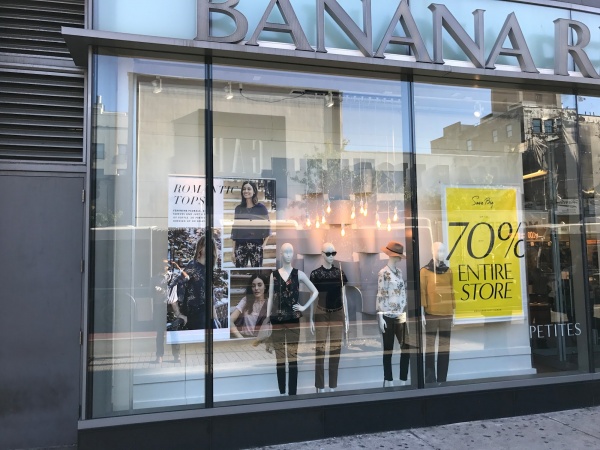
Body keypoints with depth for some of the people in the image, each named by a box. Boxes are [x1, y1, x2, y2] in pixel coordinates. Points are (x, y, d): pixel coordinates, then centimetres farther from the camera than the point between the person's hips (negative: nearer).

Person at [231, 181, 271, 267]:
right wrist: (233, 251, 7)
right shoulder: (238, 208, 8)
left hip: (256, 246, -2)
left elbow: (267, 227, 4)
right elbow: (234, 230, 9)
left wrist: (264, 244, -6)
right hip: (240, 246, 2)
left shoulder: (261, 208, 2)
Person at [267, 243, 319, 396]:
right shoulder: (274, 274, 6)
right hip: (277, 319, 1)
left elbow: (315, 292, 10)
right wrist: (267, 320, 1)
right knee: (279, 357, 6)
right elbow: (270, 298, 6)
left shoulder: (298, 274, 3)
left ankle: (292, 392, 4)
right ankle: (282, 392, 14)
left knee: (293, 357, -1)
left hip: (293, 319, -1)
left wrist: (304, 307, 2)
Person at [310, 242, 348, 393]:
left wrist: (346, 317, 8)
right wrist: (311, 319, -1)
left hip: (338, 314, 3)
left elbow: (344, 296, 11)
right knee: (320, 349, -3)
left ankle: (333, 385, 15)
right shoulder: (315, 274, -2)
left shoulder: (340, 273, 7)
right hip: (321, 314, -3)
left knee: (336, 349, 6)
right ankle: (320, 387, 5)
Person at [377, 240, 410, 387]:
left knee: (406, 348, 6)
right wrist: (380, 316, -15)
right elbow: (380, 296, -11)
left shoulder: (399, 272, 12)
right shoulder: (383, 273, -8)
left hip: (401, 315, 7)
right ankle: (388, 381, 14)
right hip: (388, 316, -6)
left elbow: (404, 292, 14)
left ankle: (404, 379, 18)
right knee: (388, 349, 4)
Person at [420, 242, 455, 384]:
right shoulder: (425, 271, -2)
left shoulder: (448, 271, 11)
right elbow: (422, 293, -5)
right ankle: (430, 380, 3)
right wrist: (421, 313, -9)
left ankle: (442, 379, 16)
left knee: (445, 347, 8)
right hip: (431, 315, -4)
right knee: (430, 347, -2)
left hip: (447, 315, 4)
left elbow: (452, 292, 13)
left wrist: (453, 311, 11)